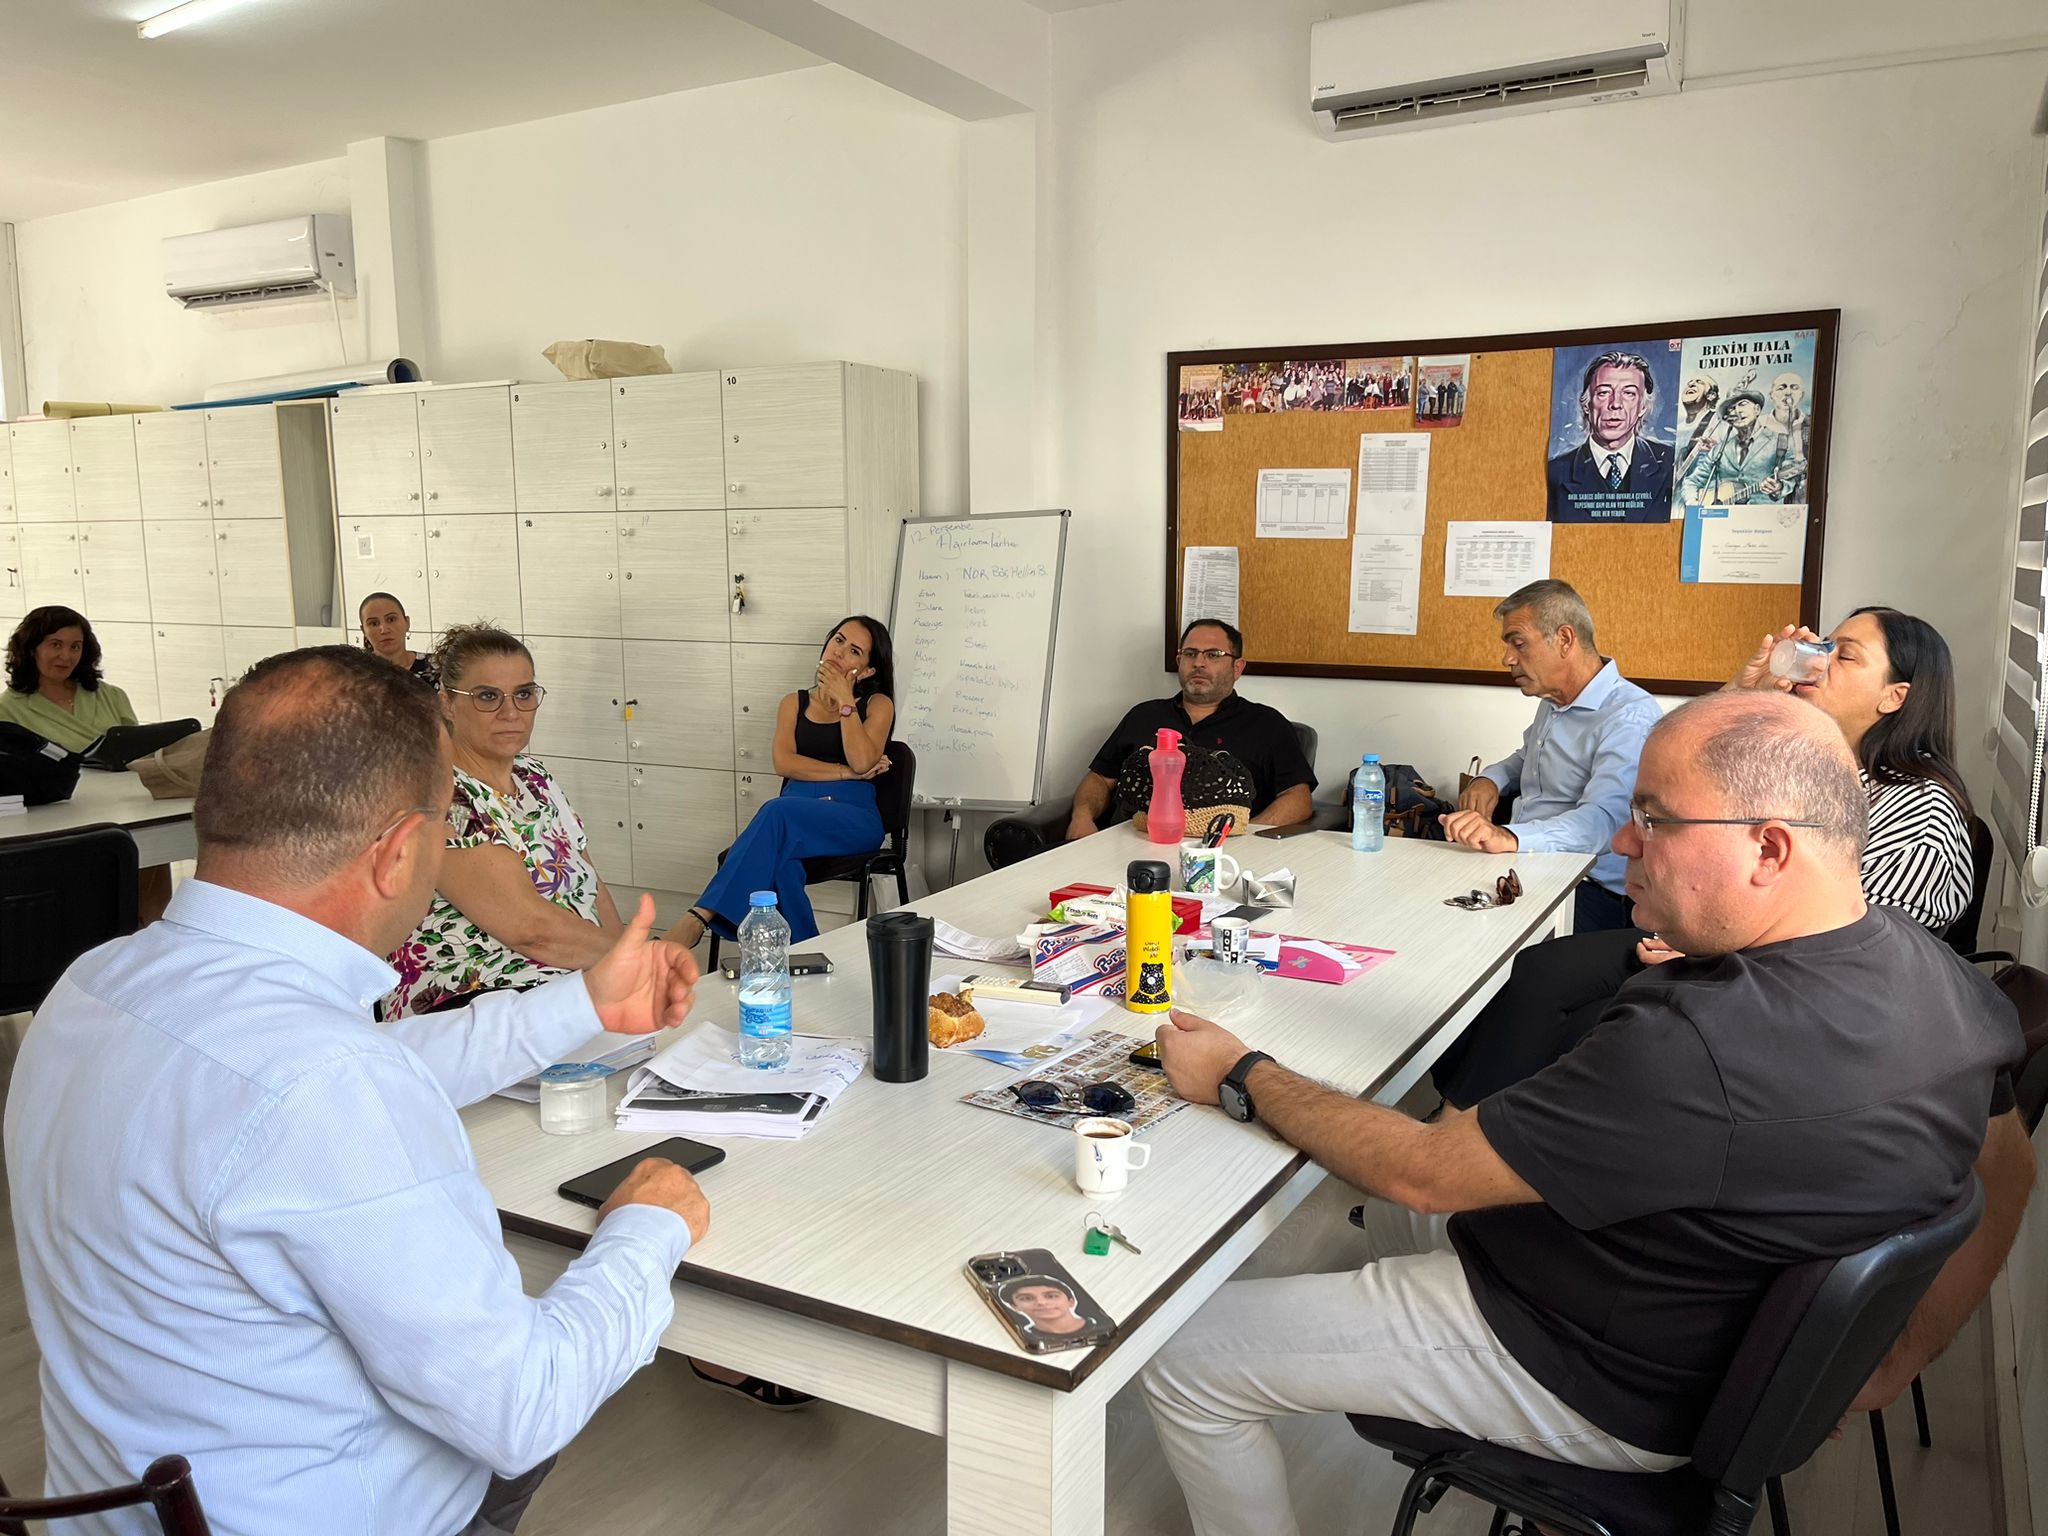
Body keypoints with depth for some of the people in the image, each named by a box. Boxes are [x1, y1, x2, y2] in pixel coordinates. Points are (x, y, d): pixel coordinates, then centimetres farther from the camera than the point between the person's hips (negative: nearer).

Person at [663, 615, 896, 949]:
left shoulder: (878, 704, 14)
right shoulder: (794, 704, 23)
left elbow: (861, 760, -6)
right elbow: (784, 762, 3)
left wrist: (845, 700, -3)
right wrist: (847, 772, -5)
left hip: (854, 818, -3)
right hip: (795, 814, 3)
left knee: (780, 811, -36)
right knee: (779, 863, -37)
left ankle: (700, 918, -42)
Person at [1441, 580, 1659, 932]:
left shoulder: (1630, 717, -14)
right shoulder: (1553, 702, 17)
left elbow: (1602, 820, -30)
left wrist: (1509, 838, -47)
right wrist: (1492, 778, 14)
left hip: (1589, 889, -9)